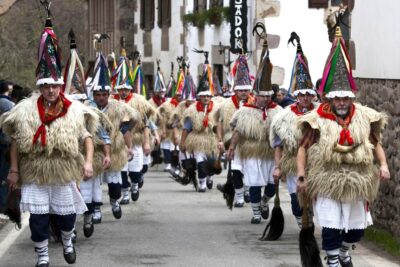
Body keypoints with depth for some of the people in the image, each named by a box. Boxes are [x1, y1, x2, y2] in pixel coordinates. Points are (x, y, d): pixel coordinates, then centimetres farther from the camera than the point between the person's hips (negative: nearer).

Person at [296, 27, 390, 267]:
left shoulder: (364, 118, 1)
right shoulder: (318, 120, -7)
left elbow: (376, 144, 8)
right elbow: (304, 148, -4)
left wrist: (383, 165, -8)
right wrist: (302, 176, -11)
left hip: (357, 183, 4)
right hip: (327, 182, -4)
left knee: (358, 226, 14)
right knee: (332, 226, -4)